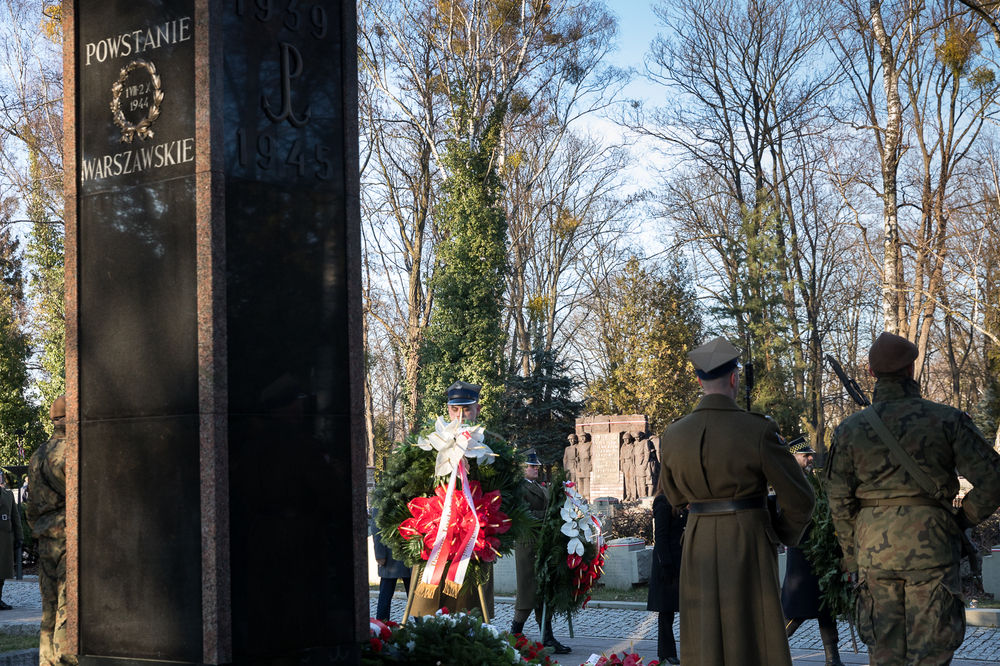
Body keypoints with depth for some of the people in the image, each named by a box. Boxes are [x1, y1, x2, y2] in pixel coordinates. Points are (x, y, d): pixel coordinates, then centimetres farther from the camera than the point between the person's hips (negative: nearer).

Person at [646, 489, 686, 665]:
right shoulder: (663, 502, -11)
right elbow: (660, 536, -15)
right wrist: (666, 565, -20)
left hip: (681, 563, 8)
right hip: (668, 563, -8)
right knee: (666, 610, 0)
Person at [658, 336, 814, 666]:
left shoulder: (673, 435, 0)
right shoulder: (758, 430, -13)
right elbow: (799, 498, -7)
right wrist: (784, 535, 11)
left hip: (699, 548, 4)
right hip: (750, 547, -4)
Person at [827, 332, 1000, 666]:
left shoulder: (849, 429, 1)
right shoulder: (948, 420, -4)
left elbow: (840, 503, 4)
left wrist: (852, 559, 15)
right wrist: (962, 521, 7)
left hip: (874, 549, 2)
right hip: (931, 550, -2)